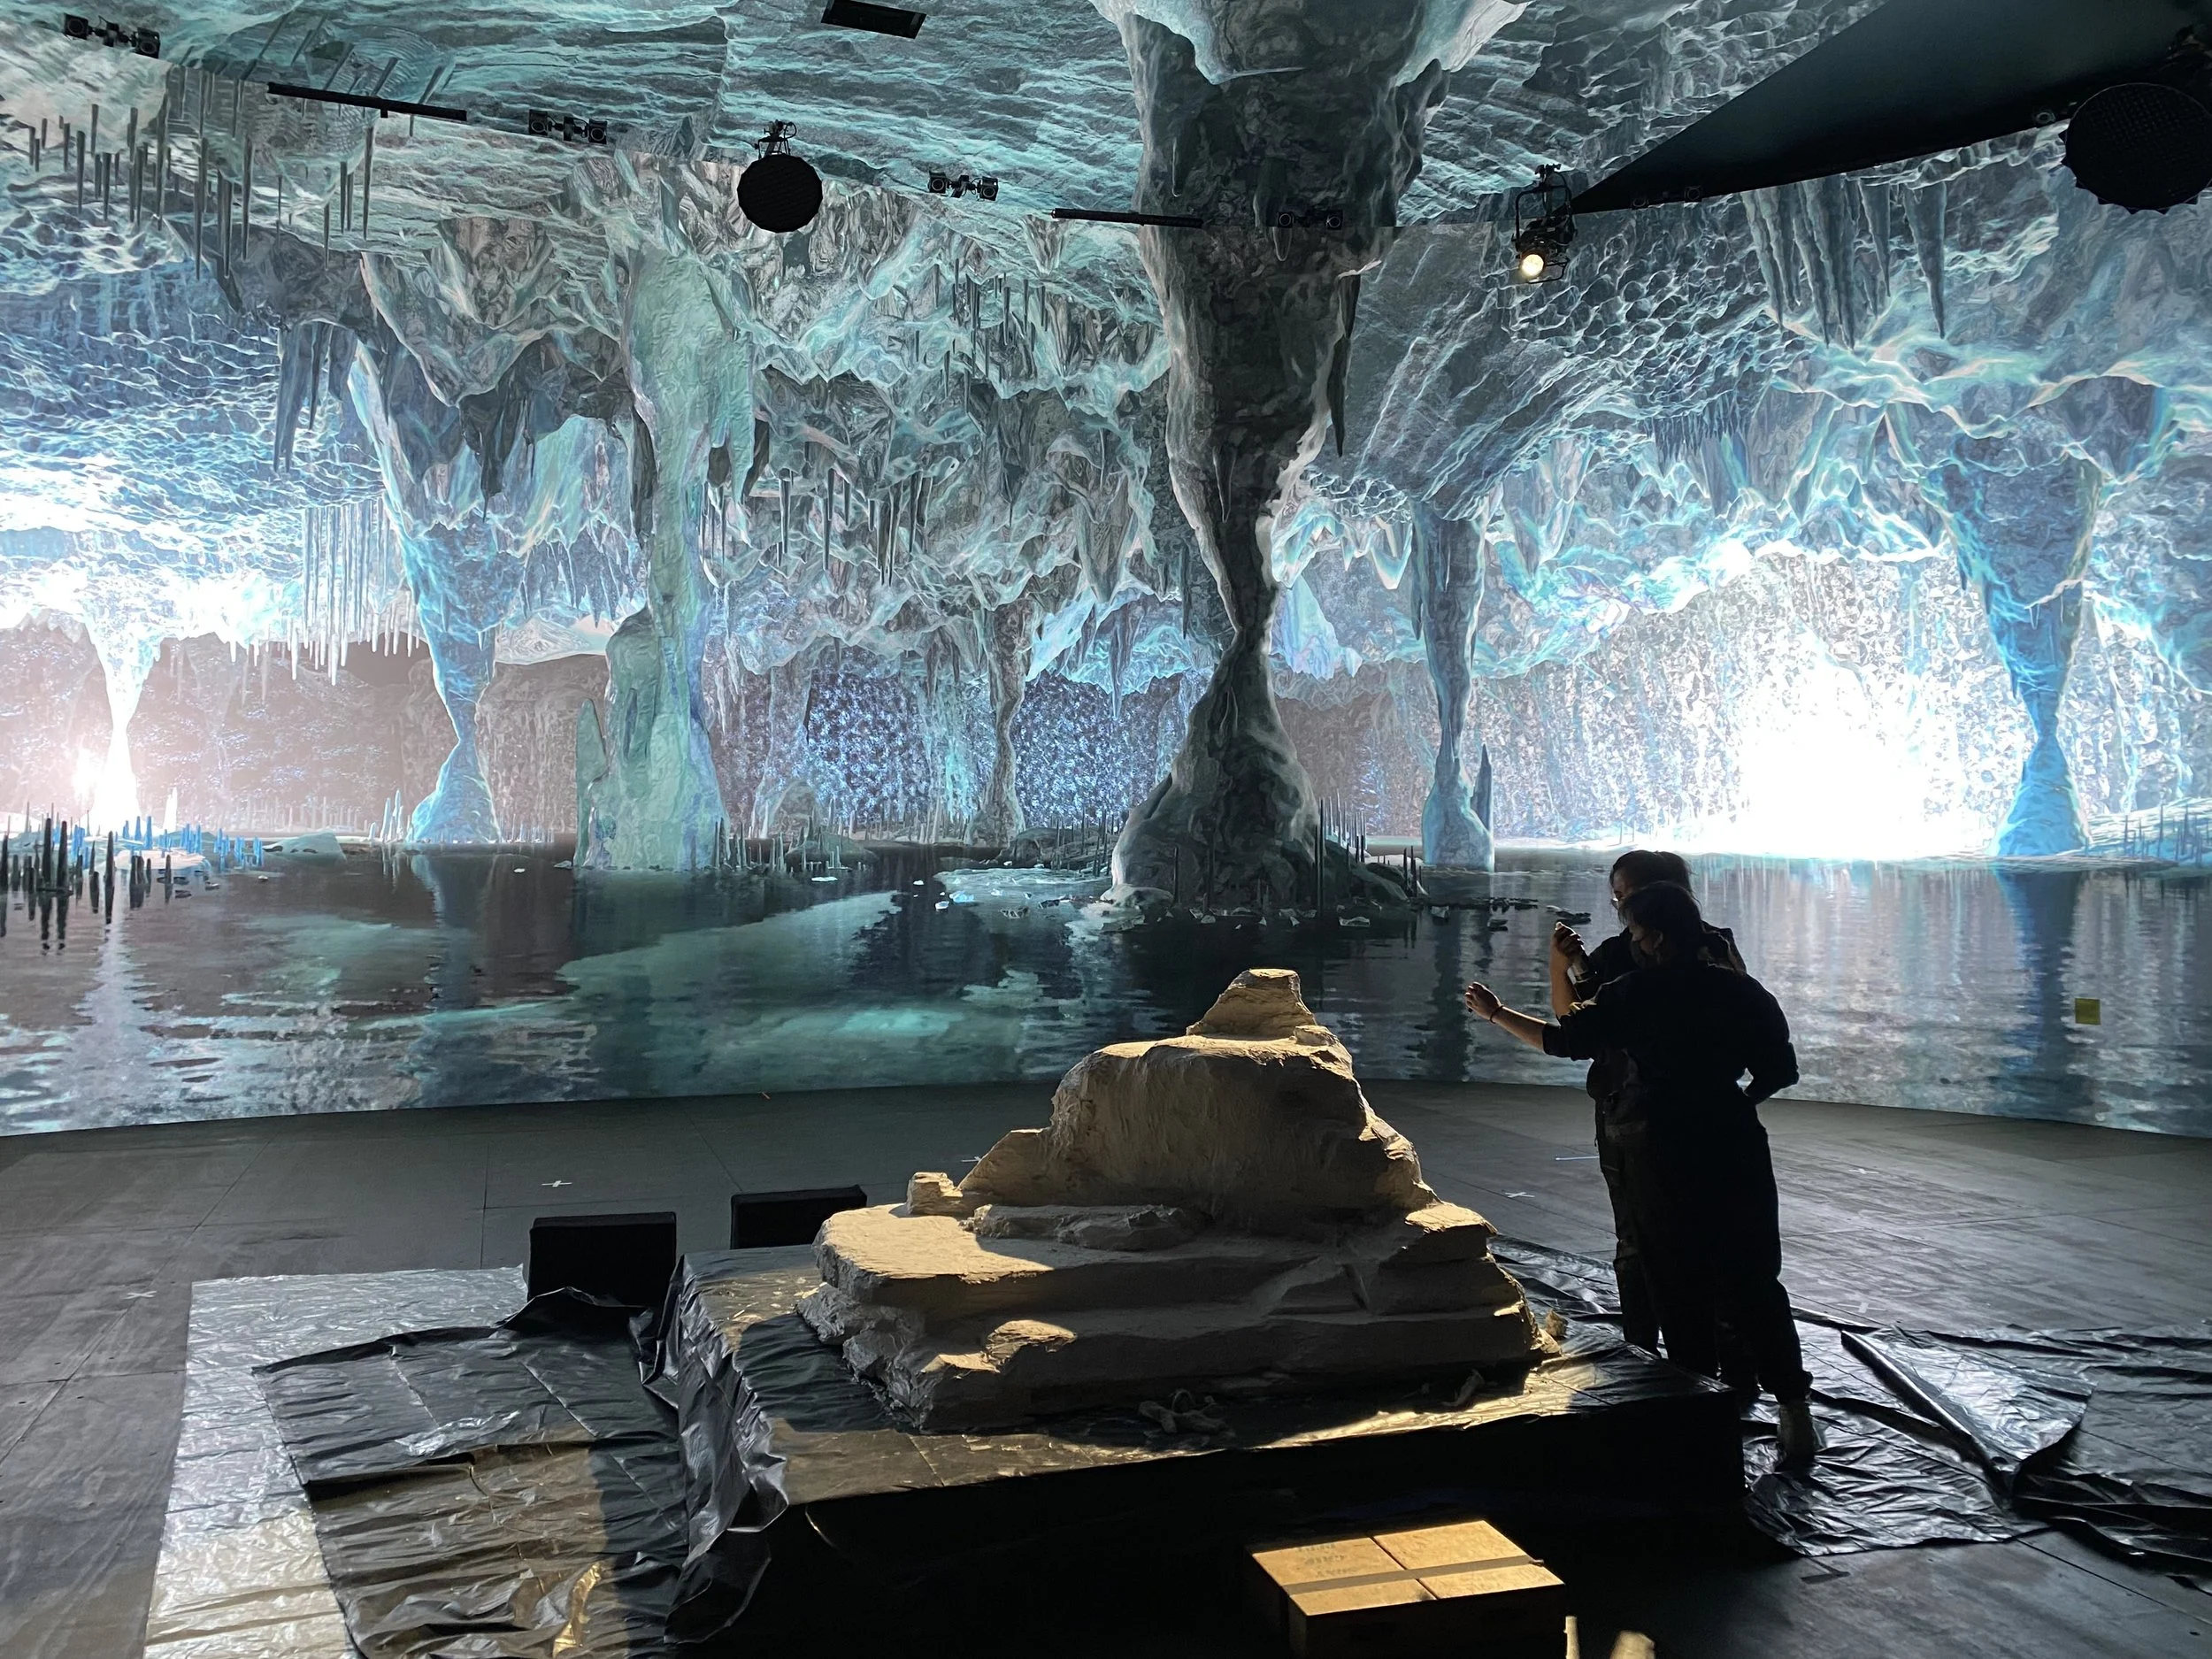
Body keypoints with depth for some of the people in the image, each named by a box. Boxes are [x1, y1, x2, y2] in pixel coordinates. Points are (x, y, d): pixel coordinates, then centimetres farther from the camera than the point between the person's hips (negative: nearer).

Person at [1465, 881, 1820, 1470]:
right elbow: (1779, 1070, 3)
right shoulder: (1740, 990, 0)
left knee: (1679, 1289, 8)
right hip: (1735, 1151, 2)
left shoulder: (1633, 994, -7)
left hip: (1661, 1156, -2)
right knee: (1753, 1286, 8)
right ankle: (1794, 1411, 4)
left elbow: (1562, 1038, -1)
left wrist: (1495, 1013, 11)